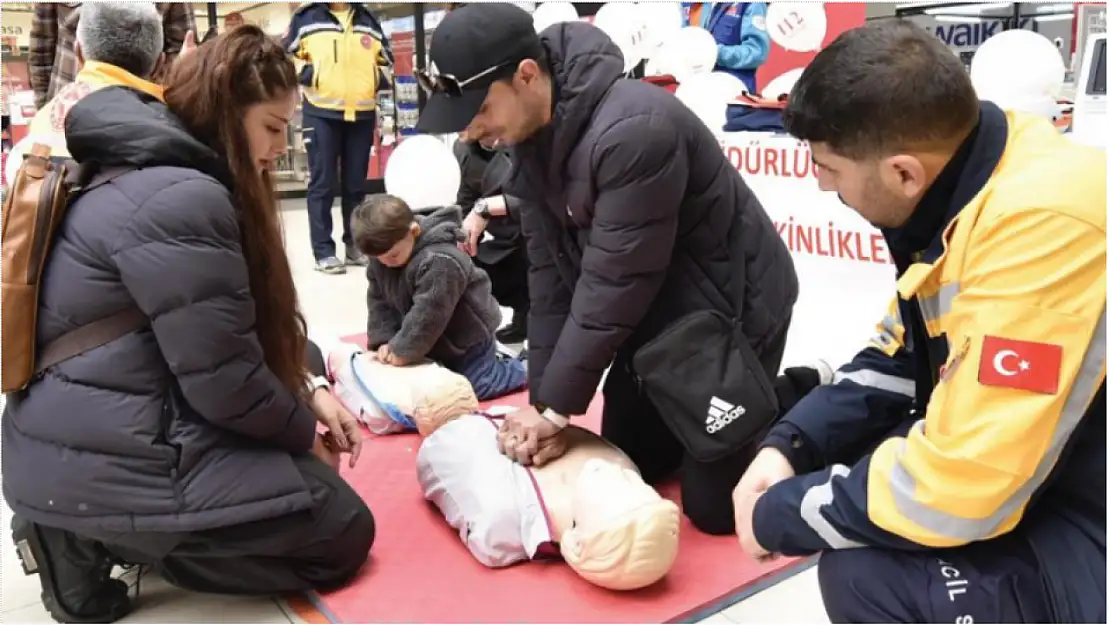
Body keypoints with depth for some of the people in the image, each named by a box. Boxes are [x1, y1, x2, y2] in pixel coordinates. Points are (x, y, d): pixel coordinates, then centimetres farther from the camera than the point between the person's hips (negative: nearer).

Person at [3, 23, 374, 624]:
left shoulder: (144, 174, 11)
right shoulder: (181, 200, -22)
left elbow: (243, 330, 14)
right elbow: (224, 382, -22)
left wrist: (306, 394, 5)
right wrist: (305, 431, -4)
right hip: (100, 468, -10)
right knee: (343, 534, 0)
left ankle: (85, 535, 12)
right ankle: (101, 539, -2)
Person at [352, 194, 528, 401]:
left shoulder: (441, 262, -36)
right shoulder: (384, 253, -9)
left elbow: (427, 315, -34)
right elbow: (378, 301, -3)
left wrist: (402, 350, -26)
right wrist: (384, 340, -14)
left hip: (467, 340, -8)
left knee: (475, 387, -9)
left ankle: (524, 368, 15)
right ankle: (490, 361, 31)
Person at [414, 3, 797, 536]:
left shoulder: (633, 129, -34)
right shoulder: (530, 135, -7)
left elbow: (615, 284, -29)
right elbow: (550, 271, -5)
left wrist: (556, 406, -20)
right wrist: (544, 401, -8)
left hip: (731, 306, -7)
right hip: (654, 309, 8)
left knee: (714, 505, 0)